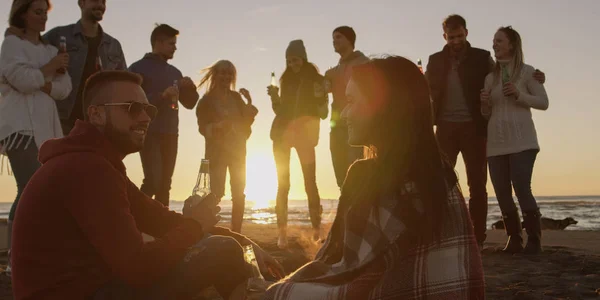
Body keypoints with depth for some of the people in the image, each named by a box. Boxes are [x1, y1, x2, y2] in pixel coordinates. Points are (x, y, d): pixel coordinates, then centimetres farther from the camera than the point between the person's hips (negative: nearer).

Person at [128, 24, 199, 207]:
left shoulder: (174, 72, 16)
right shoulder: (139, 68, -1)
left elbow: (189, 103, 19)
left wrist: (191, 88, -1)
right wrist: (161, 95, -20)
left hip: (170, 135, 6)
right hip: (149, 133, -6)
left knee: (164, 184, 4)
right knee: (153, 181, -17)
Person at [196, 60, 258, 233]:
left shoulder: (236, 97, 8)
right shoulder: (207, 100, -5)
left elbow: (247, 122, 7)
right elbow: (203, 128, -9)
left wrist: (249, 102, -5)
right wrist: (217, 126, -28)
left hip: (237, 150, 5)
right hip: (217, 151, -5)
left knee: (239, 194, 3)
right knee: (216, 193, -14)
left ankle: (236, 232, 9)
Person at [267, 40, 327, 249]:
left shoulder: (315, 79, 2)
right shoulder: (287, 79, 12)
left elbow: (323, 112, -2)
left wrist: (320, 98, -21)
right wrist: (275, 97, -2)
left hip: (304, 134, -3)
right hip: (282, 134, 3)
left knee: (310, 182, -8)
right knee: (282, 184, 0)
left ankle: (316, 227, -2)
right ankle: (282, 232, 1)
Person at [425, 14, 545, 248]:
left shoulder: (482, 58, 4)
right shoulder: (436, 61, 9)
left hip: (473, 128, -2)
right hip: (445, 128, 2)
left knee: (477, 184, -1)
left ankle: (477, 238, 5)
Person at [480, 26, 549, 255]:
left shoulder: (527, 71, 3)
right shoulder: (490, 77, 15)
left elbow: (543, 102, 0)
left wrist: (519, 94, -14)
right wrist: (484, 103, -3)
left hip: (521, 140, -5)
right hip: (496, 142, 5)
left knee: (522, 189, -14)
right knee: (502, 194, 2)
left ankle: (534, 239, -3)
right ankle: (514, 239, 11)